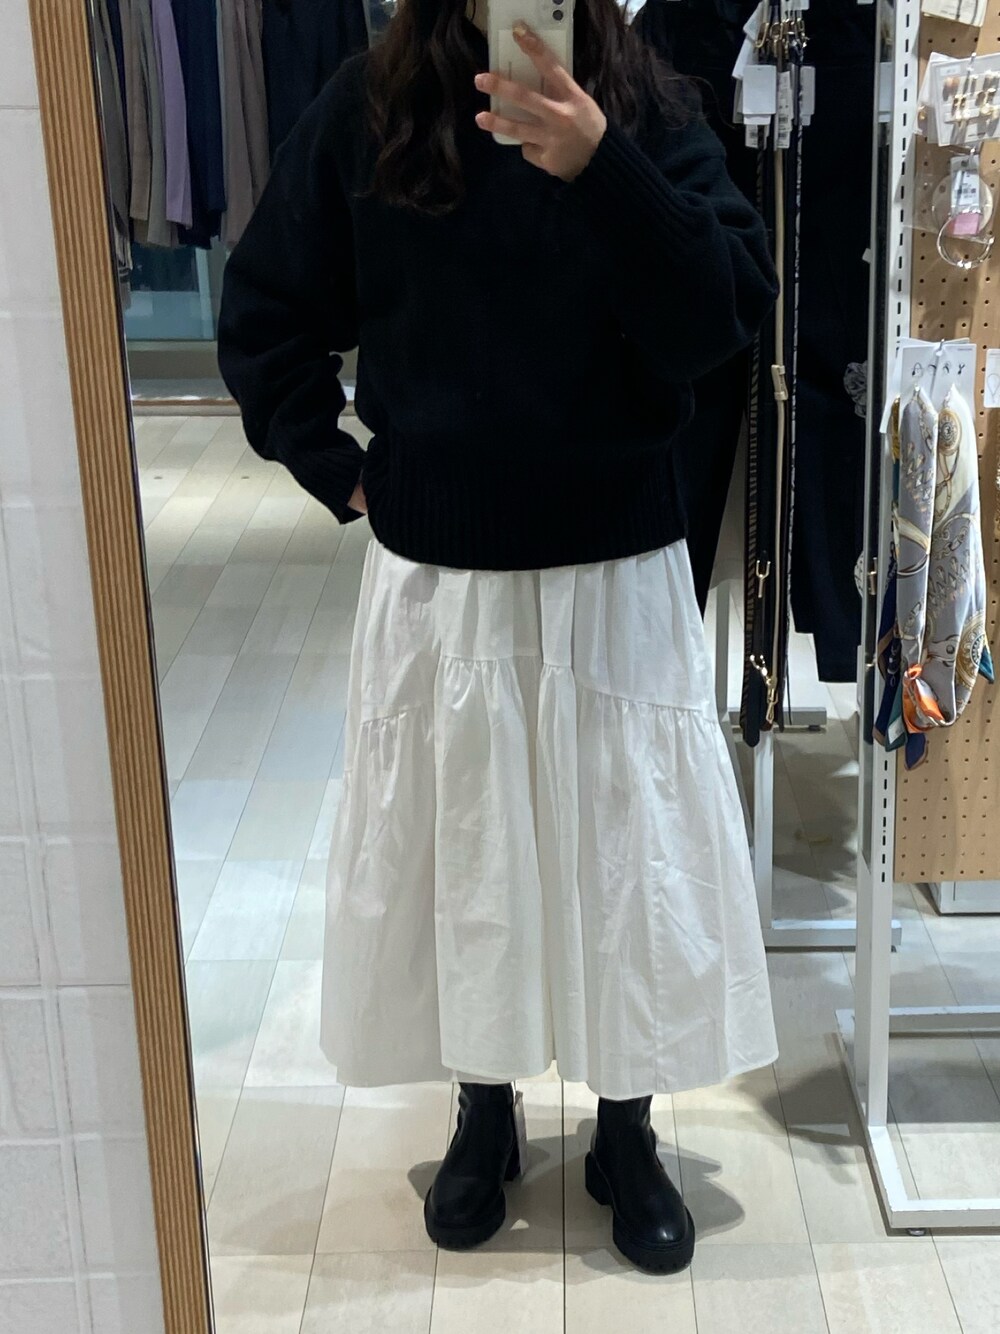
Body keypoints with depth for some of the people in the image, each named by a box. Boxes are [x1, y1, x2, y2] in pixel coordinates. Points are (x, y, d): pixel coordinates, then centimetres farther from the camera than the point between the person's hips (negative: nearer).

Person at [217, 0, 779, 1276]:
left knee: (625, 843, 9)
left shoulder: (649, 107, -5)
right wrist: (333, 465, 0)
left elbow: (728, 311, -19)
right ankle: (483, 1113, 36)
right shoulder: (365, 108, -2)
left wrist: (602, 167, -31)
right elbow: (264, 316, 7)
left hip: (614, 572, 0)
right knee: (455, 844, 13)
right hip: (436, 576, 1)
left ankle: (626, 1133, 31)